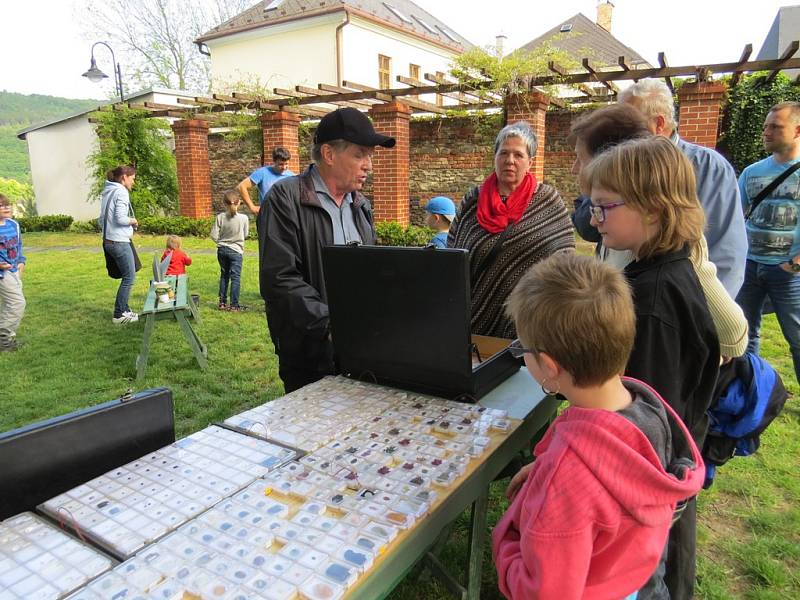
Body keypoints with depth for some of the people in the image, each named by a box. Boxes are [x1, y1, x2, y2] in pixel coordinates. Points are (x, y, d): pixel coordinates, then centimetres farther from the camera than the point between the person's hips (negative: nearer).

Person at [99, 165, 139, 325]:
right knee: (129, 277, -1)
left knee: (127, 276, 17)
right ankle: (119, 314, 4)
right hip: (119, 241, -9)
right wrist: (133, 221, -3)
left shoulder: (107, 192, 15)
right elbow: (121, 218, -22)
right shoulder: (121, 192, -13)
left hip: (109, 240, 9)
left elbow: (101, 220, 17)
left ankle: (123, 310, 25)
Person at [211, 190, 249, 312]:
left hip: (222, 250, 3)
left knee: (224, 275, 16)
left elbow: (214, 235, -8)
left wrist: (221, 241, 11)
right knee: (235, 277, 2)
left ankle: (222, 302, 22)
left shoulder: (220, 217, -10)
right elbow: (245, 235, -1)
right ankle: (234, 305, 3)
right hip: (236, 250, -3)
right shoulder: (244, 218, -14)